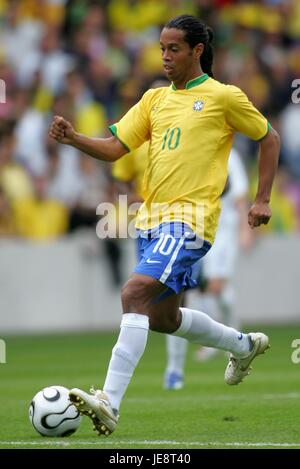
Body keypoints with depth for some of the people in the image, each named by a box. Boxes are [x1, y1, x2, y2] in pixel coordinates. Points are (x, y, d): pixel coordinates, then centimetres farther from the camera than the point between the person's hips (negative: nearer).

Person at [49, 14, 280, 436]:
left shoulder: (223, 97, -1)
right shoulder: (155, 99, 14)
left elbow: (269, 139, 9)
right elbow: (114, 148, 8)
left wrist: (262, 200, 4)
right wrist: (72, 139, -10)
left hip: (190, 217, -8)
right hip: (152, 216, 8)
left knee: (135, 294, -25)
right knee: (163, 318, 18)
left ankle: (110, 402, -30)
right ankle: (244, 345, 44)